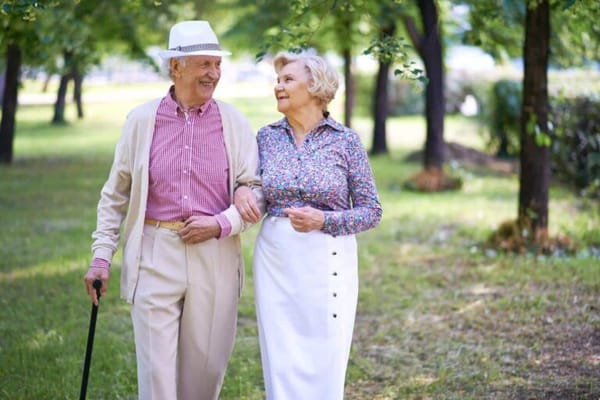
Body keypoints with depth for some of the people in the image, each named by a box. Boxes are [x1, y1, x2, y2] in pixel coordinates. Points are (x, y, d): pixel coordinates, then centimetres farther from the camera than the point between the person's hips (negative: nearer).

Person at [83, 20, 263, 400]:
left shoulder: (234, 122, 3)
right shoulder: (142, 119, 3)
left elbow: (255, 189, 4)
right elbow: (116, 194, 8)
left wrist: (221, 225, -13)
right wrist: (102, 255, 4)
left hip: (215, 258, 1)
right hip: (156, 256, -1)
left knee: (207, 366, 8)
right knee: (156, 368, 0)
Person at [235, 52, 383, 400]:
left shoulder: (346, 141, -4)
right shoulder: (267, 137, 5)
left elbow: (372, 212, -2)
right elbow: (248, 183, 17)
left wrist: (324, 220, -18)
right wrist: (240, 191, -7)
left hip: (328, 261, -3)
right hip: (276, 259, 3)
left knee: (324, 366, 0)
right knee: (282, 365, 4)